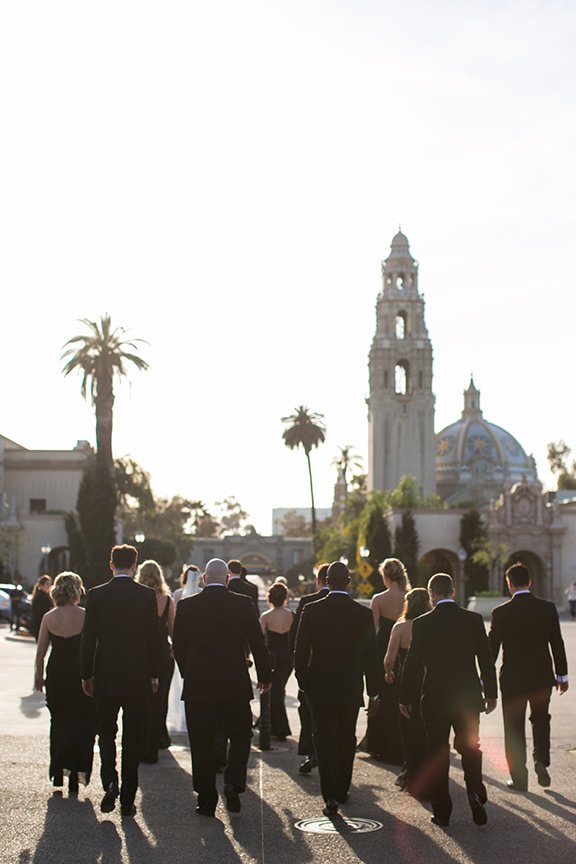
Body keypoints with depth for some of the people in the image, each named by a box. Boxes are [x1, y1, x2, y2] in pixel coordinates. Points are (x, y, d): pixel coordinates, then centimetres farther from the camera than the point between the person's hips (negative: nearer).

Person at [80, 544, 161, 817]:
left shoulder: (96, 595, -4)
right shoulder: (147, 595, -4)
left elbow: (88, 638, -3)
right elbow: (154, 638, -1)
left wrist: (86, 674, 6)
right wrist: (154, 674, 8)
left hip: (105, 677, 0)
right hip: (137, 678, 0)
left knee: (106, 732, 15)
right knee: (133, 738, 8)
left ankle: (110, 781, -9)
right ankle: (127, 800, 10)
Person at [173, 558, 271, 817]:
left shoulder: (186, 606, -2)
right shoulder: (243, 604, -4)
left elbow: (178, 647, 4)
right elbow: (258, 643, 0)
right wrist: (265, 677, 13)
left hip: (197, 686, 0)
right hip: (235, 684, 0)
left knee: (202, 742, 8)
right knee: (240, 736, 16)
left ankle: (207, 800, 10)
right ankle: (233, 783, -5)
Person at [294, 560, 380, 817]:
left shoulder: (311, 611, -7)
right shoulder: (363, 614, -5)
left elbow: (300, 651, -3)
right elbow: (371, 657, -2)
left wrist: (304, 684, 9)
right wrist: (374, 693, 5)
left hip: (320, 688, -1)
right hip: (351, 689, 1)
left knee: (324, 740, 2)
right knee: (346, 740, 17)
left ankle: (330, 797, -9)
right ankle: (342, 790, 29)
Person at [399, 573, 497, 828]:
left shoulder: (422, 624, -8)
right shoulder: (474, 619, -3)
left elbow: (413, 663, -5)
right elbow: (486, 659, 2)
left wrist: (406, 698, 5)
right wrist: (491, 693, 12)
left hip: (435, 698, -1)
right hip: (469, 697, 2)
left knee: (438, 754, 8)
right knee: (470, 749, 15)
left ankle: (441, 811, 10)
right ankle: (475, 792, -7)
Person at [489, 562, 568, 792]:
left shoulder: (501, 612, -11)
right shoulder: (548, 608, -4)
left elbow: (492, 647, -7)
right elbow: (557, 643, 1)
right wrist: (562, 675, 11)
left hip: (513, 678, -2)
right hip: (542, 677, 2)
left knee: (514, 729, 7)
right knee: (541, 720, 22)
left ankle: (519, 778, 9)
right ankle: (541, 760, 2)